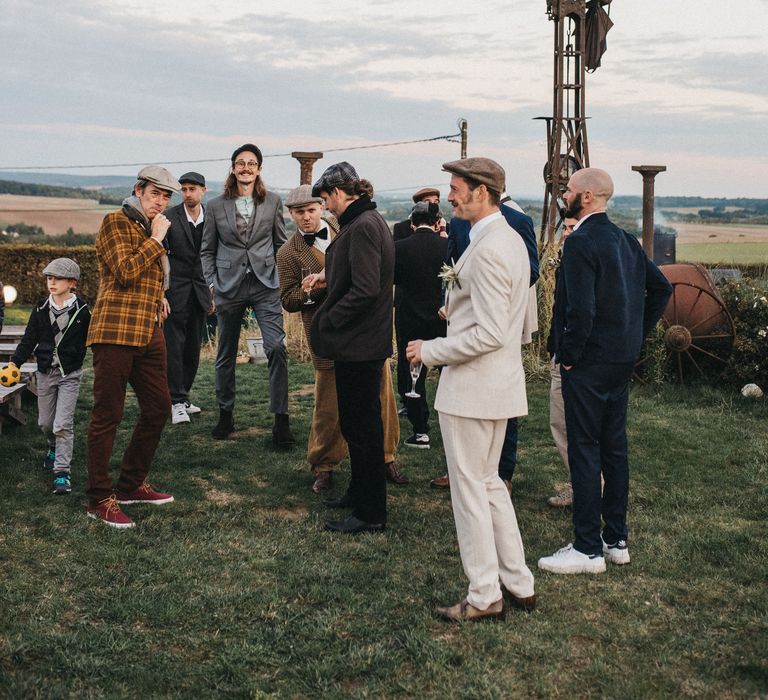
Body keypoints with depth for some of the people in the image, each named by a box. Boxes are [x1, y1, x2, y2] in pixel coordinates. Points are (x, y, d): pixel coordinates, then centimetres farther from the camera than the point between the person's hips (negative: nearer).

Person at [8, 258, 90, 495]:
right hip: (45, 372, 4)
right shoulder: (41, 309, 0)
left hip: (70, 374, -4)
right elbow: (29, 339, 2)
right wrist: (14, 362, -9)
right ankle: (54, 447, 46)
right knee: (45, 422, 15)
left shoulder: (82, 311, -9)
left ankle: (62, 471, -6)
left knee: (63, 424, -11)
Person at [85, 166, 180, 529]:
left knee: (158, 408, 11)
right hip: (116, 332, -9)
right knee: (107, 415, -4)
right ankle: (100, 498, 1)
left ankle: (131, 484, 24)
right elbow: (125, 273, -17)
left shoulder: (150, 228, 21)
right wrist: (156, 239, -11)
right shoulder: (116, 222, -5)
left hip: (149, 333, 9)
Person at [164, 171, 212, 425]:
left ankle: (182, 397, 19)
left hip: (199, 290, 4)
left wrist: (213, 292, 11)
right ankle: (177, 402, -2)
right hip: (176, 289, -4)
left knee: (193, 347, 8)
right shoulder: (170, 217, -6)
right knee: (174, 346, -5)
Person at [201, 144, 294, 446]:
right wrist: (211, 283, -2)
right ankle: (225, 414, 26)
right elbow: (207, 250, 10)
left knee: (277, 347, -14)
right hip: (229, 285, 1)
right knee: (226, 354, 10)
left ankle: (281, 419, -8)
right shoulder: (216, 206, 4)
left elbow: (281, 243, 11)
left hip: (265, 284, -1)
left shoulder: (272, 202, 5)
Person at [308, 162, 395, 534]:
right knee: (360, 422, 20)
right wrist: (328, 278, 24)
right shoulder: (371, 220, 12)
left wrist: (326, 321, -16)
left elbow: (365, 291, -26)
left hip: (358, 345, -10)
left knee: (360, 426, -2)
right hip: (366, 340, 10)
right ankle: (360, 493, 34)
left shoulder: (361, 227, -20)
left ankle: (369, 513, 7)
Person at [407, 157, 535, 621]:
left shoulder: (487, 251, -21)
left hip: (472, 387, -10)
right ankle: (519, 585, 25)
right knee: (489, 483, 18)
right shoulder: (511, 240, 12)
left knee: (470, 488, 1)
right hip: (500, 382, 10)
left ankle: (485, 596, 11)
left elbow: (489, 334, -26)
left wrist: (432, 351, -16)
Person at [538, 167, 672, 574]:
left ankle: (588, 549, 4)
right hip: (622, 359, 9)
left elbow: (581, 309, -25)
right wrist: (637, 334, 17)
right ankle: (616, 540, 24)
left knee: (584, 451, -2)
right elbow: (660, 287, 18)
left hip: (588, 362, -9)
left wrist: (568, 355, -12)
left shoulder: (581, 242, -17)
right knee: (614, 447, 15)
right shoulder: (626, 240, 10)